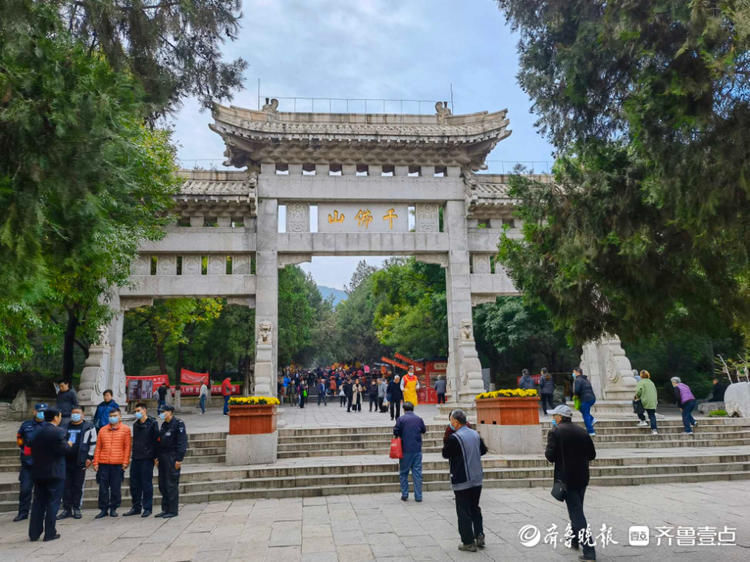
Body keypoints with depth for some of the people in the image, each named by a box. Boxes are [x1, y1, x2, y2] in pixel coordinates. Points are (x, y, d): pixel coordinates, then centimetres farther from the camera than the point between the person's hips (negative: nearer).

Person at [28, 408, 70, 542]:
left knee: (38, 502, 13)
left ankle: (34, 533, 16)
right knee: (53, 503, 1)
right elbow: (63, 450, -17)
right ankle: (50, 533, 3)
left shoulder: (38, 432, 8)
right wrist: (68, 444, 2)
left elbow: (33, 450, 10)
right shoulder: (58, 432, -14)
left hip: (38, 472, 6)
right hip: (54, 472, -6)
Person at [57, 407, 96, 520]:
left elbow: (93, 443, -1)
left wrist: (90, 457, -6)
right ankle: (67, 509, 14)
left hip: (80, 462, -4)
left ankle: (76, 509, 10)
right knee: (66, 486, 6)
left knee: (78, 486, 1)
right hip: (66, 461, 4)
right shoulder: (66, 427, 14)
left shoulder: (88, 427, 0)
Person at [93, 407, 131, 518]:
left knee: (116, 487, 3)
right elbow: (98, 447, 11)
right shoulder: (102, 430, 11)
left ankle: (113, 508, 15)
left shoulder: (125, 429, 3)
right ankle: (103, 509, 14)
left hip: (118, 464, -2)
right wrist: (96, 462, 5)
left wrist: (125, 462, -5)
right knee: (103, 487, 4)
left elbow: (127, 447, 1)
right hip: (103, 463, 2)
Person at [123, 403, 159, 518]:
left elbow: (156, 440, -9)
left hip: (147, 458, -7)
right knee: (134, 484, 10)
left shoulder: (152, 423, -6)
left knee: (147, 484, -1)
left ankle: (147, 508, 8)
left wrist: (156, 456, -13)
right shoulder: (135, 425, 14)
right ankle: (136, 507, 22)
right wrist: (133, 454, 14)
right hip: (135, 458, 7)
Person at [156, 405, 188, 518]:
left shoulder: (178, 424, -10)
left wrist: (179, 459, -19)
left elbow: (182, 442, -14)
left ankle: (173, 511, 4)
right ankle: (165, 509, 20)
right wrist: (157, 457, 14)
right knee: (162, 485, 11)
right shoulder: (164, 425, 15)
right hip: (163, 458, 8)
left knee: (172, 485, -4)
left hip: (172, 459, -8)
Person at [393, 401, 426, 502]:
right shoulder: (419, 419, 1)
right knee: (417, 473, 7)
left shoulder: (401, 419, -8)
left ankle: (404, 495, 10)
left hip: (405, 450, -2)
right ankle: (418, 496, 8)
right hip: (417, 450, 2)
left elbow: (395, 432, -9)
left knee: (403, 473, 10)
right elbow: (424, 430, 13)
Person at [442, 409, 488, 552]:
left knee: (464, 512, 3)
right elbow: (483, 450, 16)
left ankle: (468, 542, 8)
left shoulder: (454, 438, -18)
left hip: (462, 481, -7)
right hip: (477, 479, 7)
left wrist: (445, 442, 4)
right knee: (475, 508, 20)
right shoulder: (475, 434, 4)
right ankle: (479, 536, 18)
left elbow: (445, 454, -7)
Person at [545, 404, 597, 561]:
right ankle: (574, 540, 38)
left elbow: (550, 456, -16)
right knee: (577, 510, 23)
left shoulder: (555, 432, -11)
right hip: (582, 478, 6)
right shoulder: (582, 431, 5)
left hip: (566, 478, -6)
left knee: (576, 513, -2)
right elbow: (592, 455, 7)